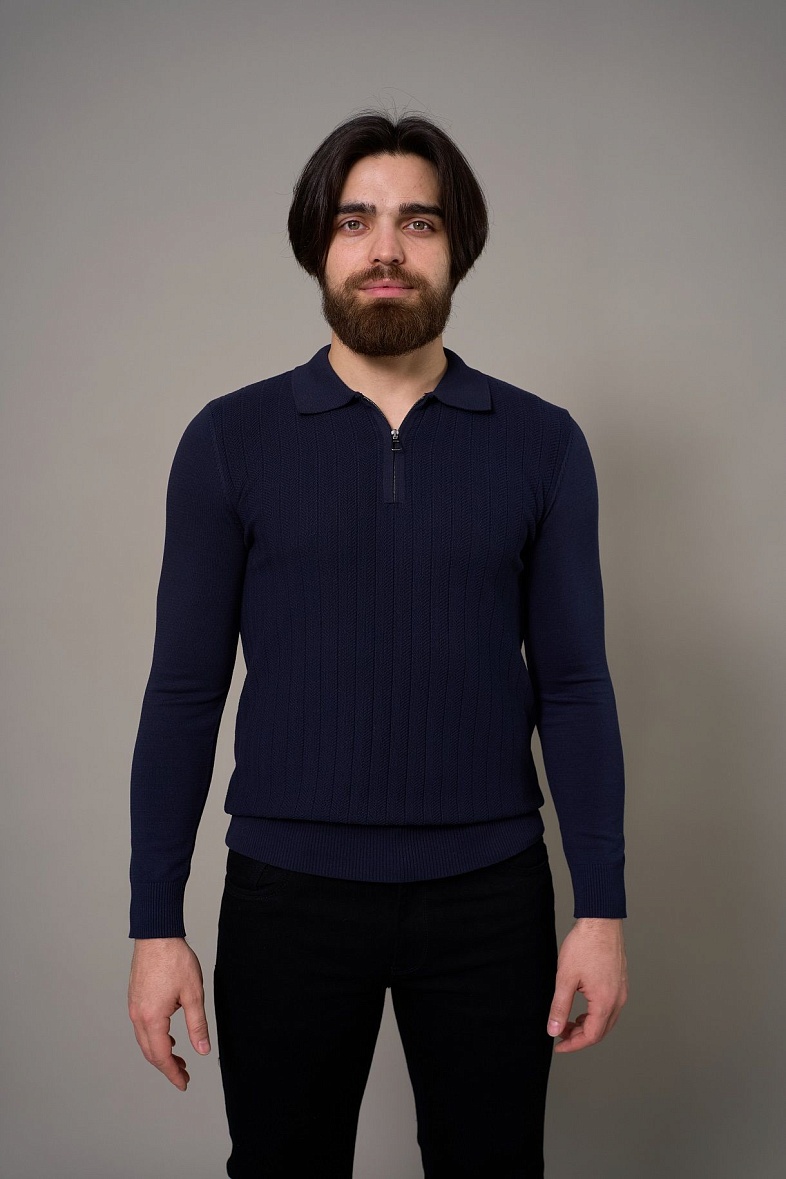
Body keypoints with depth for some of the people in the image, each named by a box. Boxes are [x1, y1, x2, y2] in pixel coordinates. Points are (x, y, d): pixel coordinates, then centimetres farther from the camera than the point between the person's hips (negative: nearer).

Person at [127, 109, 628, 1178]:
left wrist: (601, 910, -2)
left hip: (490, 893, 1)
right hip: (287, 896, 0)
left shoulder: (541, 443, 0)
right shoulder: (230, 440, -1)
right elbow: (185, 691, -1)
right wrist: (155, 924, -3)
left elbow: (573, 687, 1)